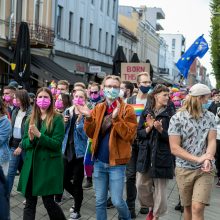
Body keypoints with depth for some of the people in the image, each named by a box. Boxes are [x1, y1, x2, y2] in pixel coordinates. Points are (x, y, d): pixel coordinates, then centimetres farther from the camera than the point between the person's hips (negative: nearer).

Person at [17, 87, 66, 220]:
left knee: (49, 202, -1)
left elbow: (57, 144, -12)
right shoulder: (31, 119, 11)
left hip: (49, 165, -5)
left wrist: (39, 135, -23)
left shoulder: (57, 119, -4)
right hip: (31, 165, 5)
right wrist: (30, 139, -13)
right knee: (29, 203, 7)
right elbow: (24, 143, 9)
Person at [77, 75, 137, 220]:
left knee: (117, 201, 0)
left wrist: (116, 118, -27)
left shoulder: (127, 110, -7)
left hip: (116, 163, -4)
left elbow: (128, 135, -16)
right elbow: (91, 134, 6)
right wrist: (89, 118, -11)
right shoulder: (98, 108, 7)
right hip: (99, 162, 4)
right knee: (100, 201, 12)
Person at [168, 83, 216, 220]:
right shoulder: (177, 119, -7)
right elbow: (174, 148, -12)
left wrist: (208, 159, -25)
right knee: (188, 208, 12)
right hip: (184, 169, -1)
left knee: (198, 208, -11)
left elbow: (212, 141, -5)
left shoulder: (210, 116, 4)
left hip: (205, 170, 1)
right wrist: (198, 159, -20)